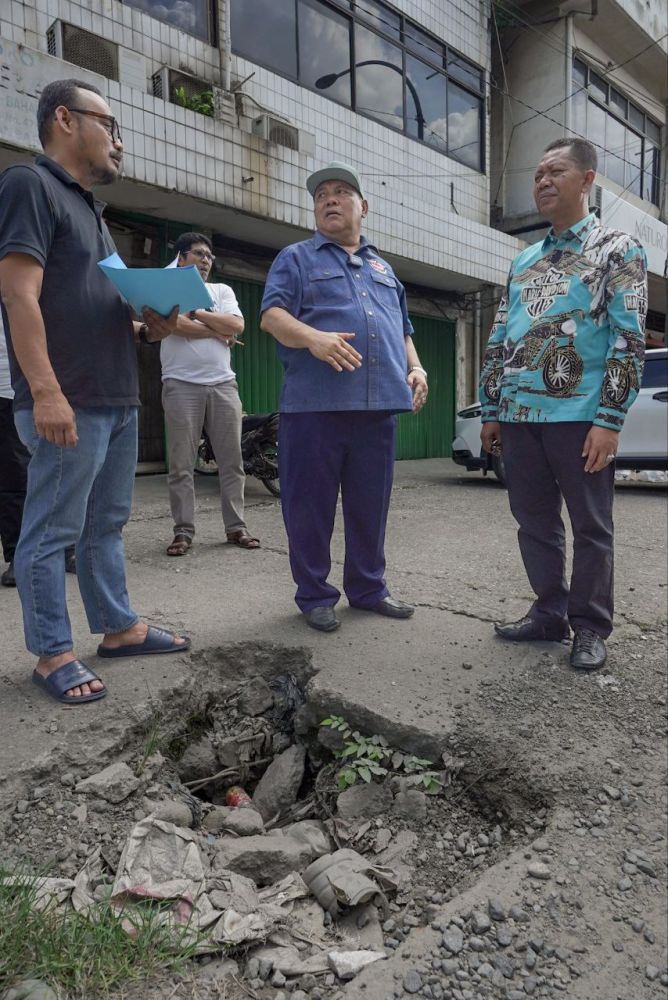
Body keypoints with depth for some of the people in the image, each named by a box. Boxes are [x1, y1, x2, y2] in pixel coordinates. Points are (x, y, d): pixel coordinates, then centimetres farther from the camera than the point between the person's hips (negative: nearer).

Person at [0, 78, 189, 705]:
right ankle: (53, 654, 10)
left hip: (117, 400, 10)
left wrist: (148, 328, 8)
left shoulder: (88, 207, 24)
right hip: (67, 404, -9)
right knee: (52, 533, -1)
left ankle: (119, 627, 26)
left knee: (106, 525, 15)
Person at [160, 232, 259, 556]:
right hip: (181, 385, -3)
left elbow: (236, 326, 1)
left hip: (223, 384, 4)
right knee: (181, 465, -2)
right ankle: (183, 531, 6)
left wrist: (196, 312, -1)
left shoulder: (222, 291, 18)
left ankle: (235, 526, 10)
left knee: (232, 461, 3)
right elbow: (176, 325, -11)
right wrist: (219, 332, -2)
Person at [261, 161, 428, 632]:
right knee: (311, 503, 0)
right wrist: (313, 337, -23)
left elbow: (402, 328, 28)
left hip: (379, 404, 5)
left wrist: (415, 367, 10)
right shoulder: (296, 258, 11)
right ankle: (315, 595, 14)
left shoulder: (383, 267, 26)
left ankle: (368, 587, 23)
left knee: (371, 503, 9)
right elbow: (272, 314, -4)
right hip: (315, 403, -4)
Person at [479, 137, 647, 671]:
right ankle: (550, 613, 24)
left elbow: (629, 339, -6)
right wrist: (491, 410, 13)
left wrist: (609, 419, -15)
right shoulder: (523, 261, 19)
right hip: (519, 415, 6)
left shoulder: (619, 249, 3)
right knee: (534, 521, 10)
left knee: (591, 526, 3)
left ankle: (590, 626, 16)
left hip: (578, 415, -5)